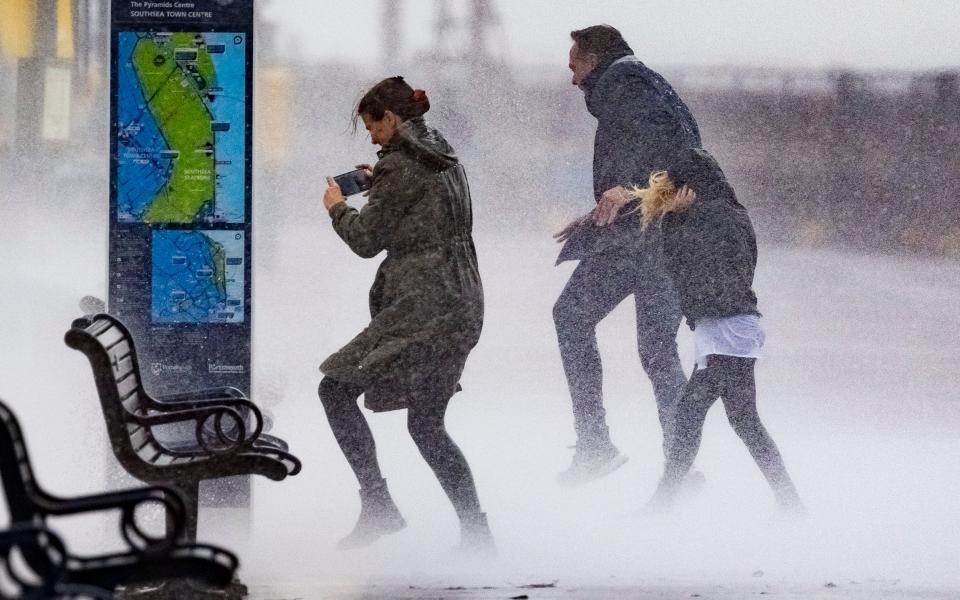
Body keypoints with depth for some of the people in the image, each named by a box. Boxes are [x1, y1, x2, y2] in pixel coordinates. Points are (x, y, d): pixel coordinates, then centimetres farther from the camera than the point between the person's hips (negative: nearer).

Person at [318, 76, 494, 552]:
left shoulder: (399, 166, -11)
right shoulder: (444, 160, 16)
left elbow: (366, 240, -6)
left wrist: (338, 208, 12)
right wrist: (378, 186, 26)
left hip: (422, 306, -9)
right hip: (462, 305, 9)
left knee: (336, 389, -5)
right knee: (426, 424, 12)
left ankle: (378, 507, -10)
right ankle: (476, 532, 9)